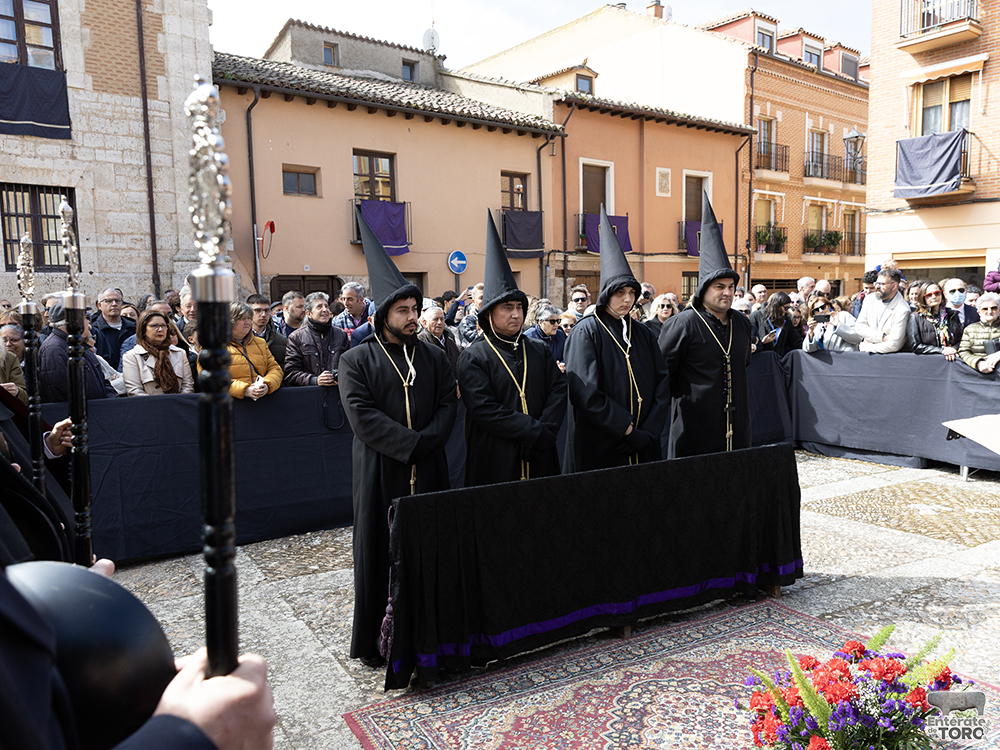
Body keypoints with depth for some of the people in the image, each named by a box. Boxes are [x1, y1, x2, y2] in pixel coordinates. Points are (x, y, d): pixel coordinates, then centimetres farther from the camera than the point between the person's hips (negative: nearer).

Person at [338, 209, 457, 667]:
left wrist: (427, 440, -13)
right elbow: (362, 415, -10)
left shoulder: (433, 358, 11)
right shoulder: (357, 360, 0)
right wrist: (410, 444, -16)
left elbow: (448, 403, 5)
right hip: (381, 471, -3)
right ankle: (371, 640, 15)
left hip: (428, 471, 3)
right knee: (377, 551, 4)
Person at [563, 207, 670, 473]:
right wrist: (628, 430, -16)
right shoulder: (586, 332, -7)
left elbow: (662, 381, 6)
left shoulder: (643, 333, 10)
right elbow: (585, 394, -15)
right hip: (600, 450, -5)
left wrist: (649, 431, -7)